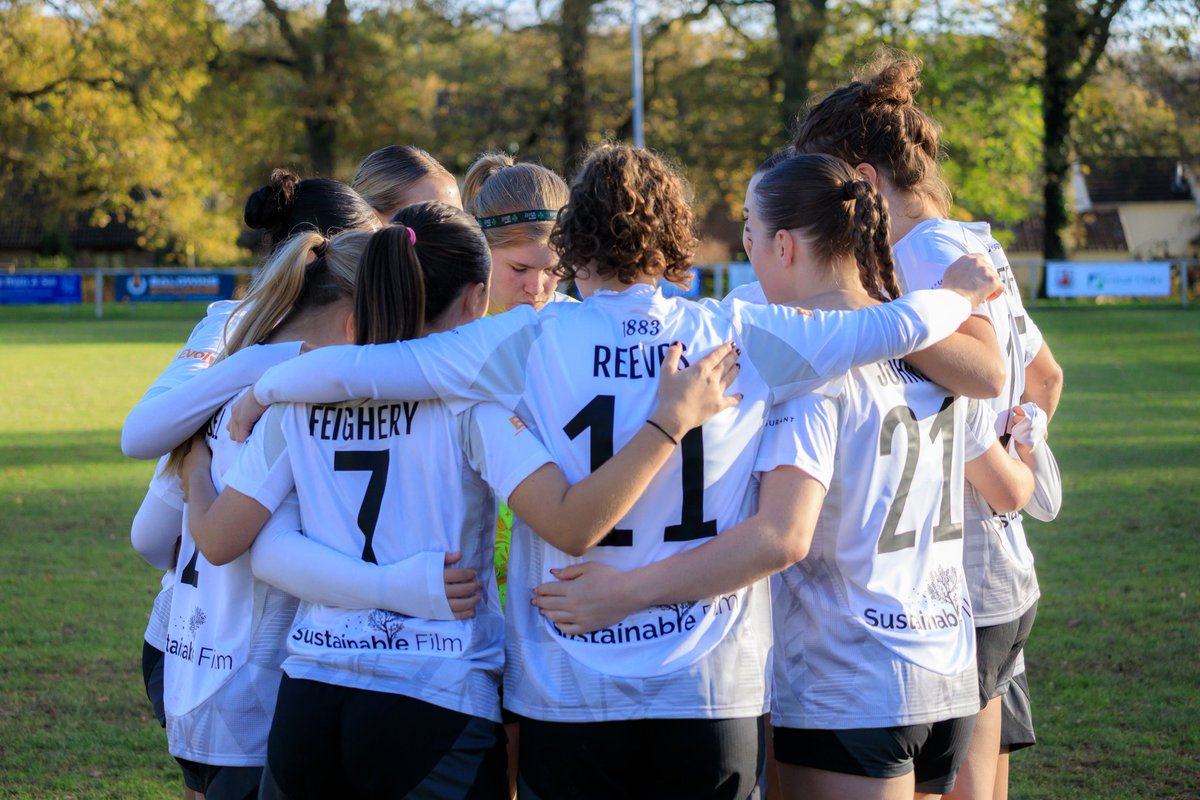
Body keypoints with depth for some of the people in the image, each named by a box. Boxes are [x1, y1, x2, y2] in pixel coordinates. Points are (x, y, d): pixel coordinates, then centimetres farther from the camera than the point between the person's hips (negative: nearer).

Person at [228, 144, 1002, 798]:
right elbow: (898, 326, 6)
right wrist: (961, 293, 28)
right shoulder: (739, 337, 0)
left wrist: (261, 392, 17)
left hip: (568, 699, -1)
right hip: (714, 694, 1)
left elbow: (355, 368, -2)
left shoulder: (528, 341, -3)